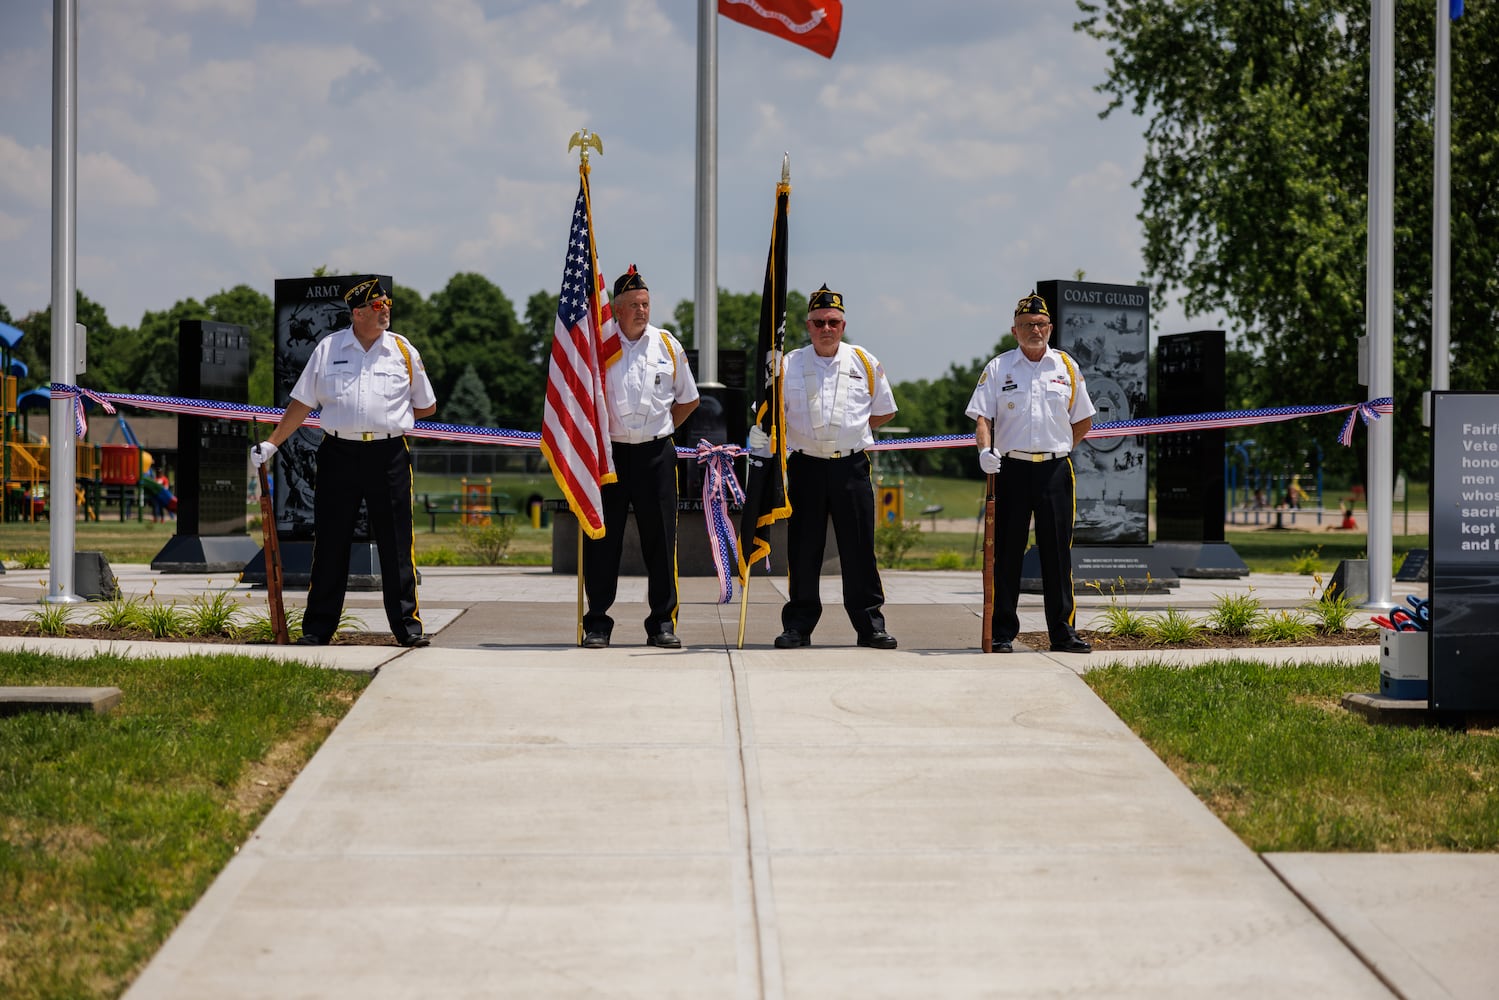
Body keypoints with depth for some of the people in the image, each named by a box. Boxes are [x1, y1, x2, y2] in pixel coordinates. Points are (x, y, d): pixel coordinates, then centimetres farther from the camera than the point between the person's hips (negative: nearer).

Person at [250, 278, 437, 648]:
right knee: (329, 544, 3)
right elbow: (302, 403, 9)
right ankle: (317, 628, 11)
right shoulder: (328, 349, 6)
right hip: (338, 454, 0)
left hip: (388, 455, 0)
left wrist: (388, 416, 7)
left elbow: (427, 406, 15)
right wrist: (271, 443, 6)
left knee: (396, 546, 1)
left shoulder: (403, 350, 7)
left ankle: (408, 625, 8)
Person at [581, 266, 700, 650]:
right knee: (602, 540, 0)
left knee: (660, 539, 2)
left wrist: (662, 429, 11)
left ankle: (662, 623, 9)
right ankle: (597, 623, 7)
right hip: (609, 453, -1)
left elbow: (688, 400, 19)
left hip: (655, 455, 2)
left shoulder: (668, 345, 7)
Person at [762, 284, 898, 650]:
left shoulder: (865, 363, 6)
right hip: (806, 466, 0)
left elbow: (884, 411, 17)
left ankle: (870, 624, 6)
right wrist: (760, 437, -13)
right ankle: (799, 625, 10)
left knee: (859, 548, 0)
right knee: (803, 549, 2)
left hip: (851, 466, 0)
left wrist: (853, 430, 7)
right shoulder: (788, 365, 5)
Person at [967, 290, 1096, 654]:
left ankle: (1063, 632, 7)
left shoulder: (1067, 367, 10)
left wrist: (1058, 448, 11)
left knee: (1057, 552, 2)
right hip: (1012, 469, -1)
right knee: (1007, 552, 0)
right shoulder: (997, 368, 4)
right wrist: (985, 449, -20)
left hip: (1055, 469, 1)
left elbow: (1083, 421, 19)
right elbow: (982, 416, -3)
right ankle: (1002, 633, 5)